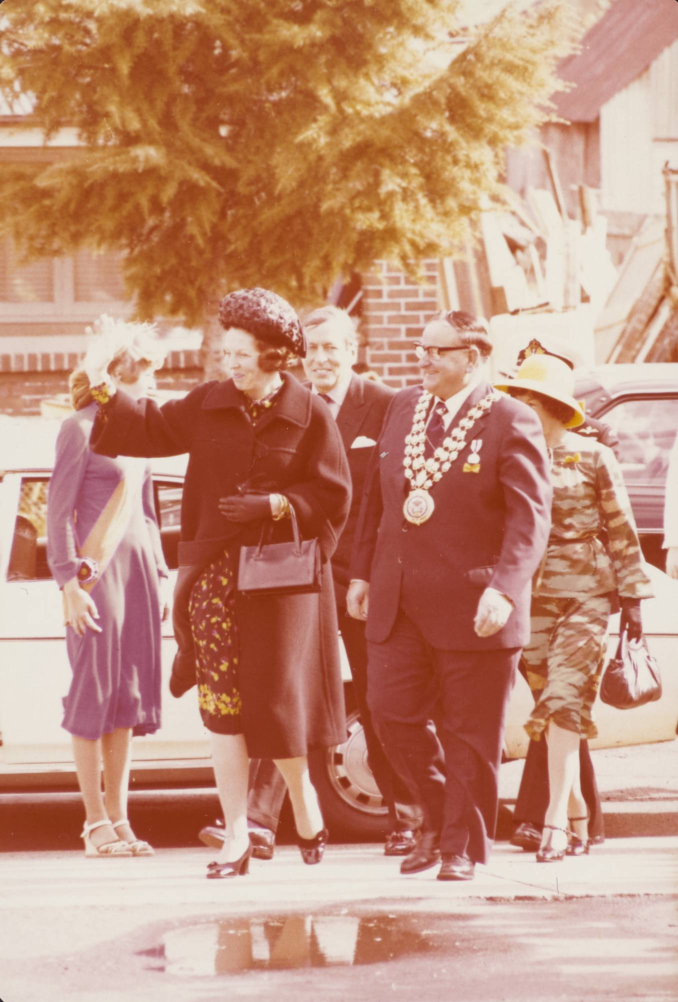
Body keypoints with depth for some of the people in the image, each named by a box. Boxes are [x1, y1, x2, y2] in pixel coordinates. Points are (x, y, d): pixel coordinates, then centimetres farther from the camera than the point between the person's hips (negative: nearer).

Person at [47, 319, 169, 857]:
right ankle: (96, 822, -2)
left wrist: (160, 575, 18)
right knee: (95, 690, -4)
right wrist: (70, 580, -15)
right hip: (97, 568, -7)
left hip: (138, 565, 7)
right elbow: (60, 511, -9)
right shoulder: (81, 428, -7)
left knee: (130, 692, 6)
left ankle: (119, 819, 9)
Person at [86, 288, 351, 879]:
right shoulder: (208, 406, 6)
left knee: (277, 698, -4)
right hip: (215, 574, 3)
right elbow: (153, 430, 17)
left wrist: (274, 506, -16)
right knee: (221, 708, 0)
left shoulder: (311, 416, -3)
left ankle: (304, 798, 25)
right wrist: (106, 395, 6)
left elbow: (333, 495, -5)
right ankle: (237, 838, 4)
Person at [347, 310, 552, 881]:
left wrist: (503, 590, -27)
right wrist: (363, 572, 15)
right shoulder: (404, 408, 11)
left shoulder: (510, 423, -8)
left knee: (470, 733, 2)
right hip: (398, 603, 6)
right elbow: (377, 497, 18)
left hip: (471, 610, -6)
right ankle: (439, 817, 25)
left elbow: (530, 518, -15)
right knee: (393, 715, 3)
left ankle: (464, 847, 14)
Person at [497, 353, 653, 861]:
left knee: (563, 703, -15)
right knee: (553, 710, 4)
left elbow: (622, 530, 3)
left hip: (587, 595, -4)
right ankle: (578, 821, 13)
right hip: (534, 595, 4)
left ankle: (556, 819, -18)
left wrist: (632, 595, 1)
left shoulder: (593, 457, -1)